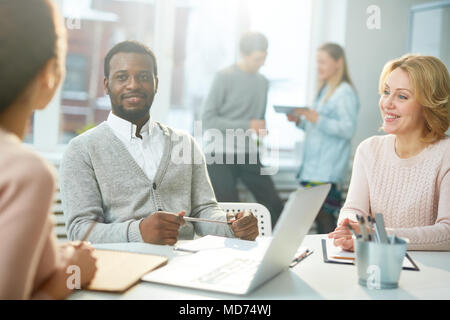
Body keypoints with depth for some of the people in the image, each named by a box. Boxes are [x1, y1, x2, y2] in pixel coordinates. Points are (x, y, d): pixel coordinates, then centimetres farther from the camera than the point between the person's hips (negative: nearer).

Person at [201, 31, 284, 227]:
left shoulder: (263, 82, 9)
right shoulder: (225, 77, -8)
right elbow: (207, 119, -12)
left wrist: (261, 129, -4)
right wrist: (247, 126, -16)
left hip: (249, 155, 5)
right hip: (221, 155, -5)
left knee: (274, 206, 0)